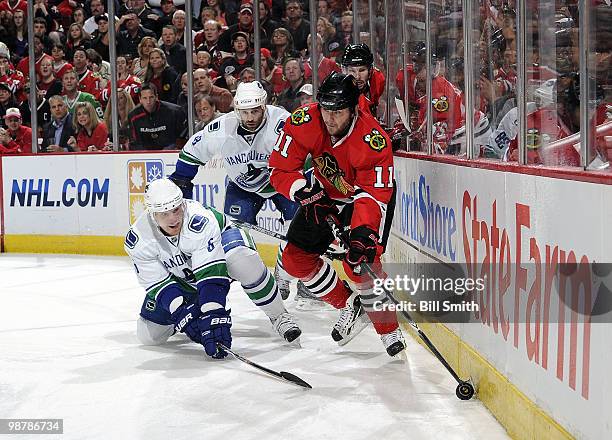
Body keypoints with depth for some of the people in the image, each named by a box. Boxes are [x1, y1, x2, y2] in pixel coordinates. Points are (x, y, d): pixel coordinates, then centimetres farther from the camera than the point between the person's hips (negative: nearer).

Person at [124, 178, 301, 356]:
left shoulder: (199, 220, -38)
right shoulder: (138, 239, -26)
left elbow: (211, 273, -40)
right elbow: (158, 284, -20)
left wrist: (212, 317, -48)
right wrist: (182, 312, -35)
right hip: (181, 277, 4)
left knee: (244, 260, -40)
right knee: (149, 335, -4)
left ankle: (278, 316, -19)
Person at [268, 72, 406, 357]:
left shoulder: (373, 141, -35)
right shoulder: (303, 122, -25)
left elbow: (373, 194, -34)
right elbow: (280, 170, -19)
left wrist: (362, 230, -49)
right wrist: (307, 194, -35)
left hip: (369, 193, -5)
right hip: (326, 192, 5)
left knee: (359, 261, -23)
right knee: (296, 258, -1)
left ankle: (389, 329, -4)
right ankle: (351, 308, 16)